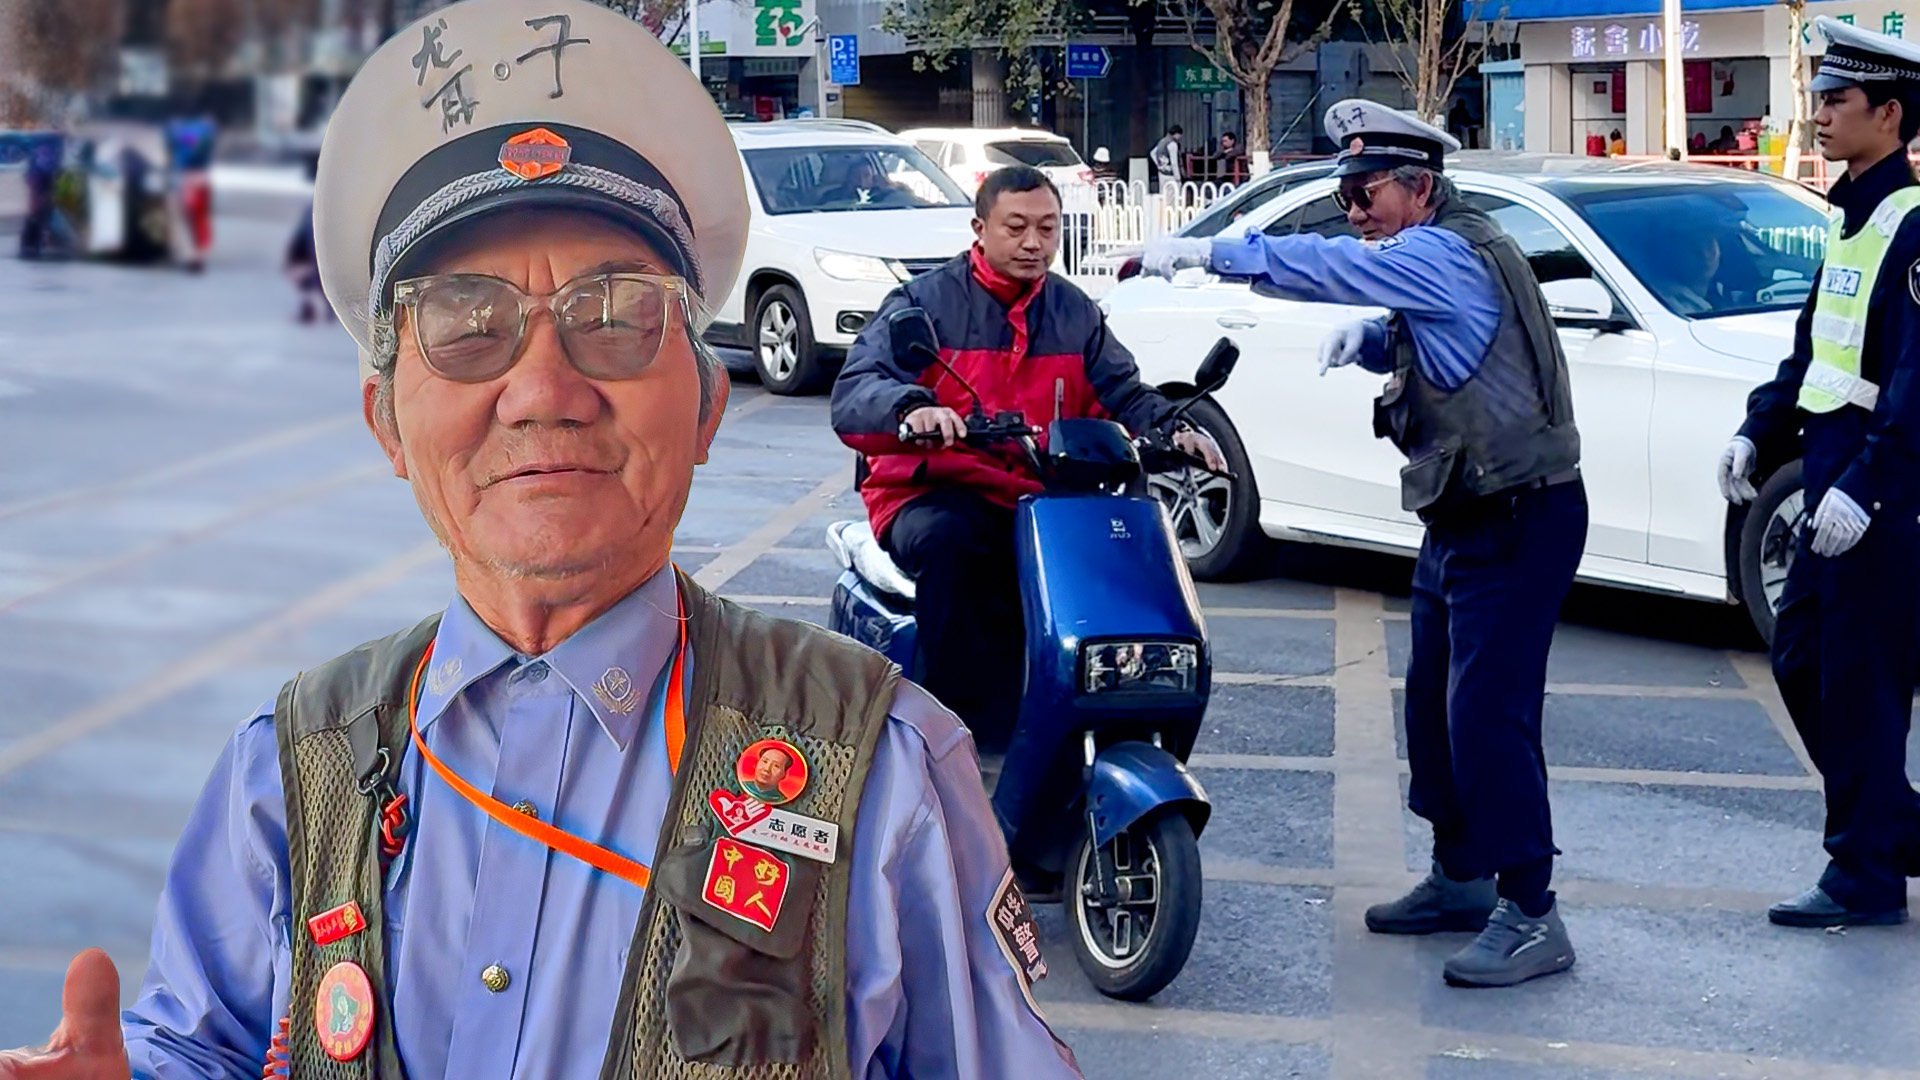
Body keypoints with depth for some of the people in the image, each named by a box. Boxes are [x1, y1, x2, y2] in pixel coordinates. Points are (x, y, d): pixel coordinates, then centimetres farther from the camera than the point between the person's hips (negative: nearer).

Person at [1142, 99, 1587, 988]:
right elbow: (1416, 340, 28)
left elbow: (1330, 266, -28)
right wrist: (1368, 337, 5)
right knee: (1434, 706, 15)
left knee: (1486, 714, -13)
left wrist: (1211, 252, -26)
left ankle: (1531, 915, -8)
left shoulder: (1444, 255, -17)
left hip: (1517, 522, -11)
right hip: (1462, 517, 11)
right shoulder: (1428, 263, 14)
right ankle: (1460, 878, 28)